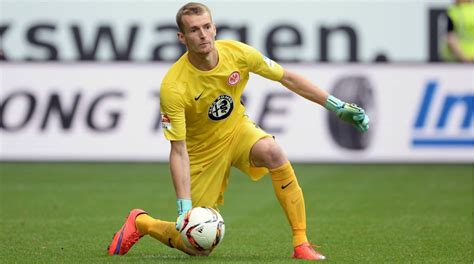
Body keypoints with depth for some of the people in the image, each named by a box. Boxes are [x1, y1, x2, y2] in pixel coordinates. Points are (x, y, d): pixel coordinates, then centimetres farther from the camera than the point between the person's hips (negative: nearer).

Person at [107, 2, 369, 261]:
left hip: (237, 129, 3)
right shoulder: (172, 87, -30)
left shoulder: (237, 53, -19)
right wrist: (184, 208, -32)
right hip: (202, 150, -3)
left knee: (272, 152, -34)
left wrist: (337, 106, -4)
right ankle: (140, 222, 28)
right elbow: (178, 151, -26)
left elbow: (288, 78, -4)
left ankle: (301, 245, -24)